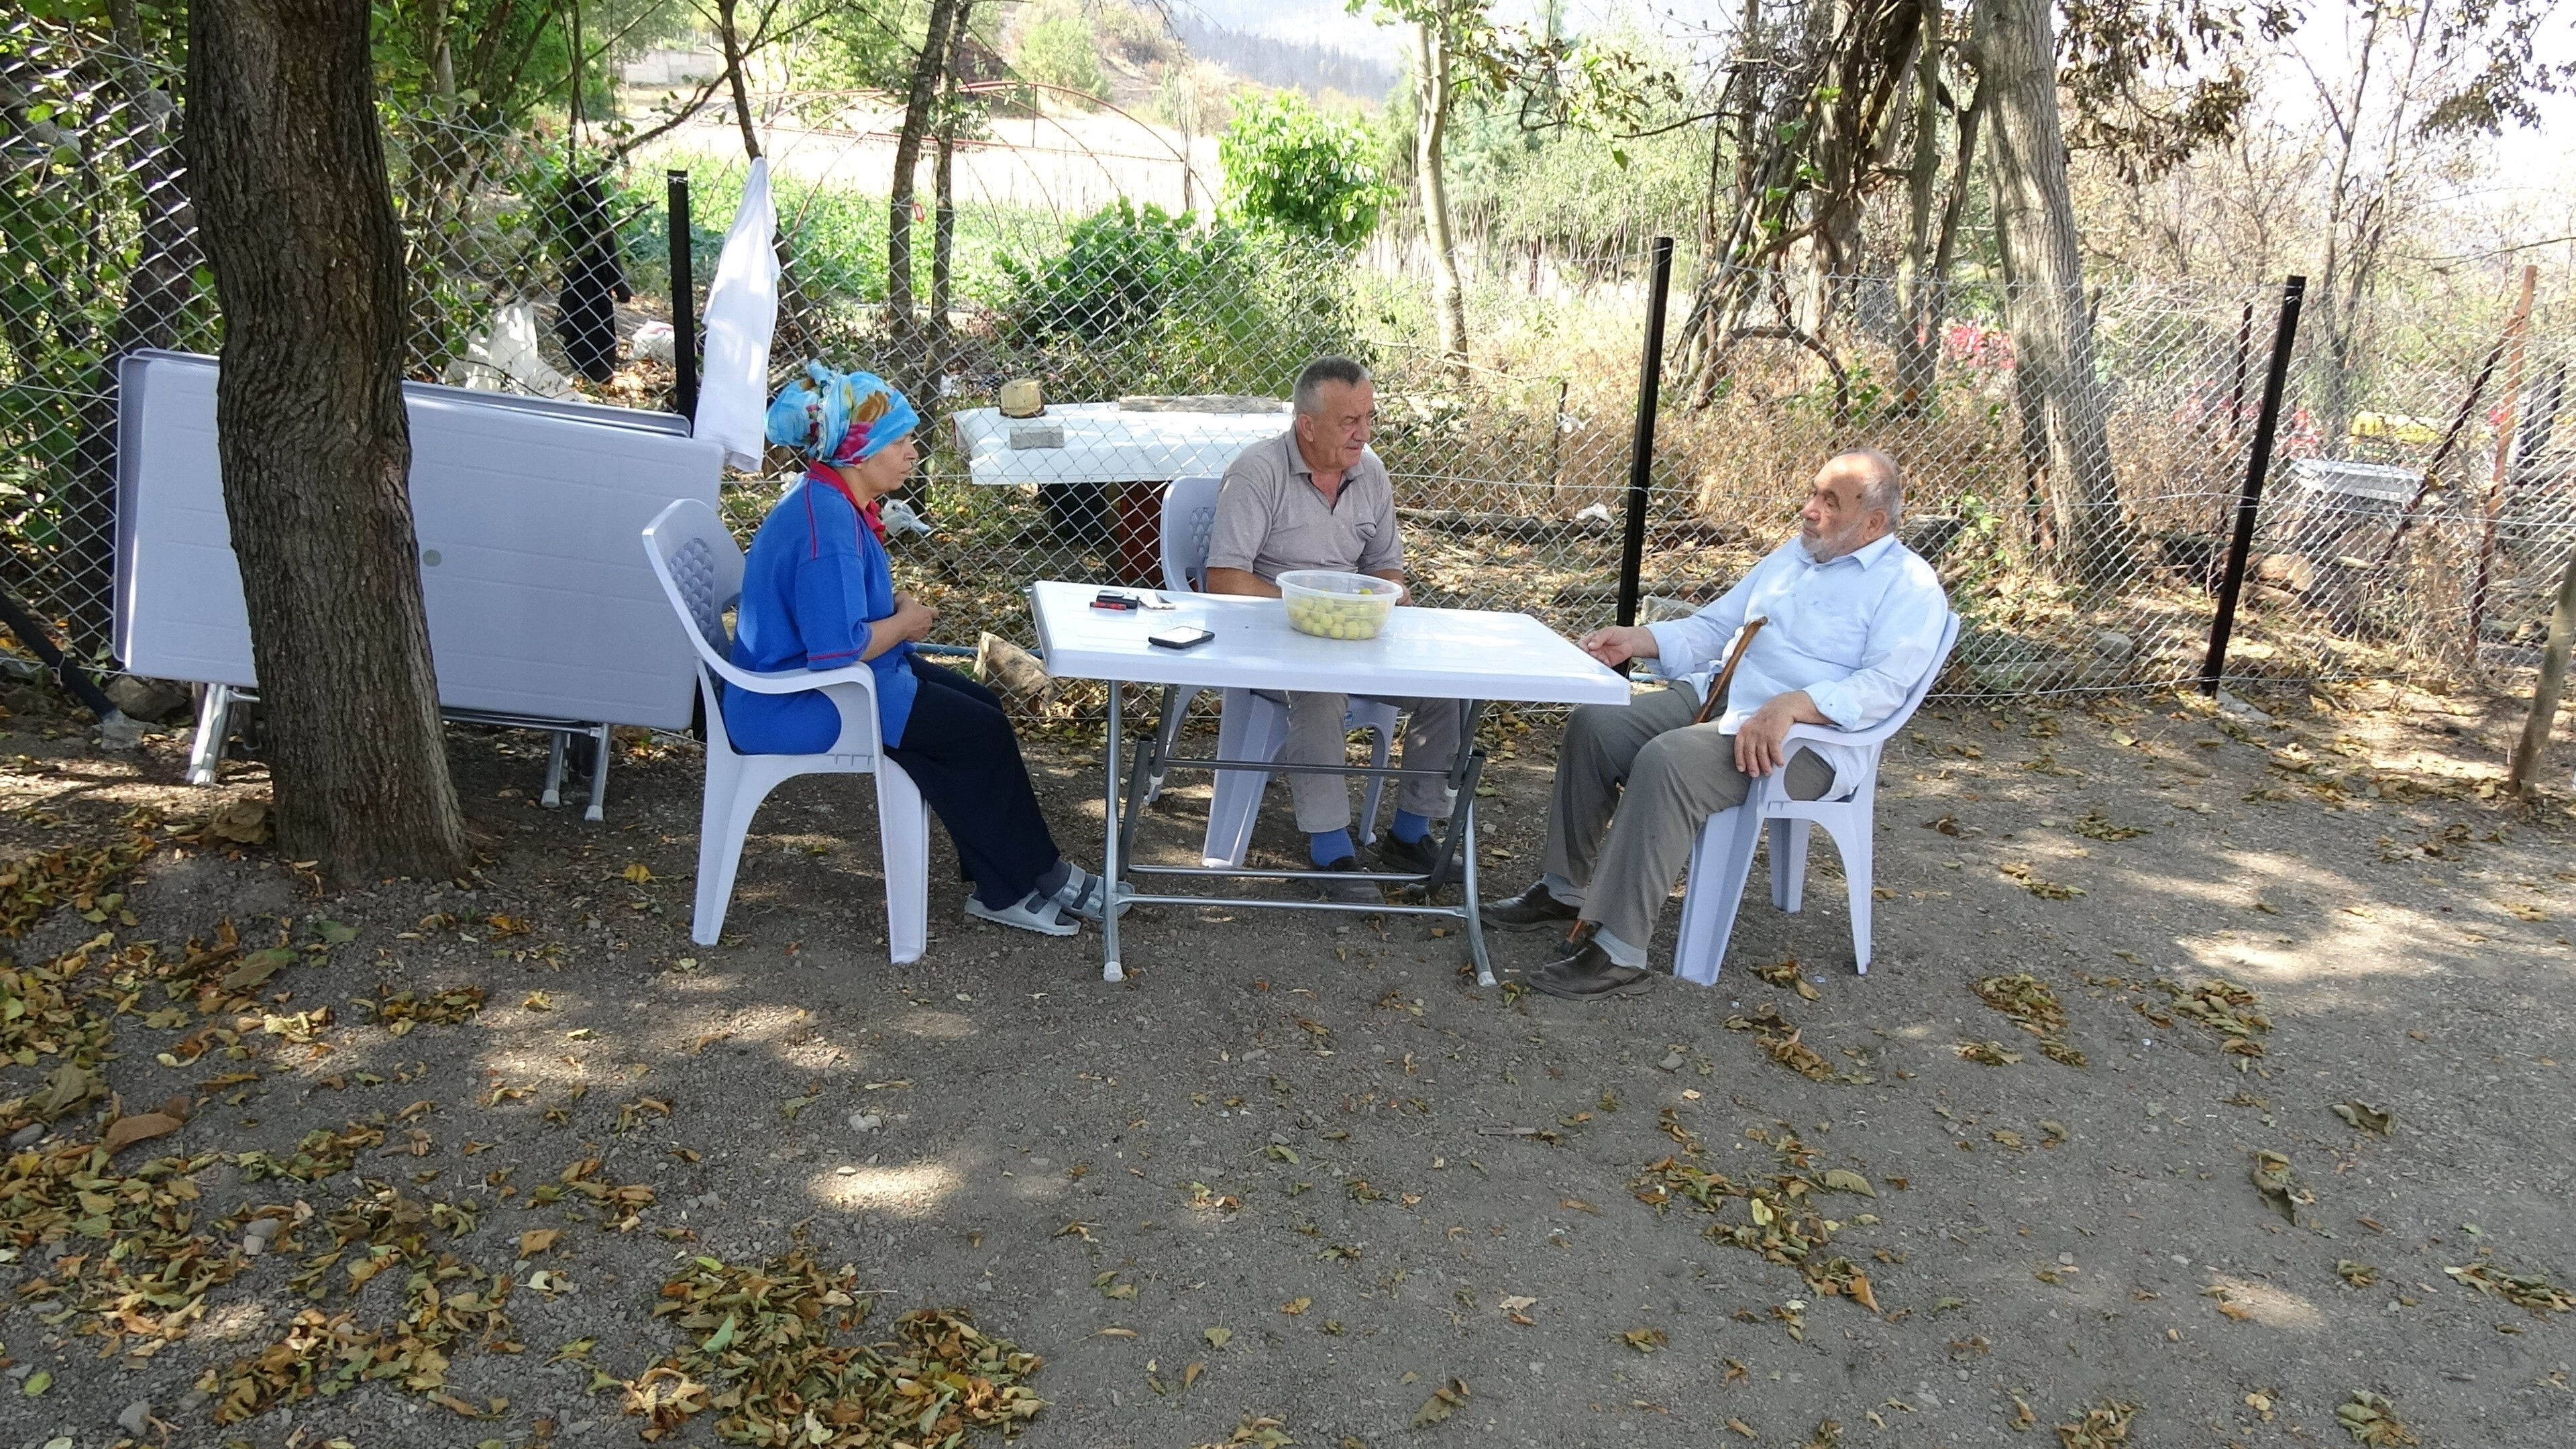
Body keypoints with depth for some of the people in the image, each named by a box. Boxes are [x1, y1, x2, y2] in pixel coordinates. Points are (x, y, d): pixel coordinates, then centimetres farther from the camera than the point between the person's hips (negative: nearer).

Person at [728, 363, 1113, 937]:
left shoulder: (830, 501, 7)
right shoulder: (825, 524, -27)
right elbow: (838, 648, -33)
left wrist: (896, 607, 3)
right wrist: (903, 624, -14)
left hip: (824, 675, 11)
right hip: (798, 705, -11)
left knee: (980, 706, 7)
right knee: (980, 731, -10)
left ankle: (1004, 888, 9)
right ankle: (1039, 879, 8)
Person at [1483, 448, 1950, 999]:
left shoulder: (1908, 586, -6)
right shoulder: (1792, 553, 20)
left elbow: (1885, 685, -20)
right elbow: (1715, 625, 23)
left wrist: (1791, 705, -34)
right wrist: (1637, 640, 7)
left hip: (1806, 739, -8)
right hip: (1716, 696, 9)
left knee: (1666, 762, -33)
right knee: (1594, 724, -8)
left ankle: (1618, 953, -30)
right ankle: (1566, 889, 4)